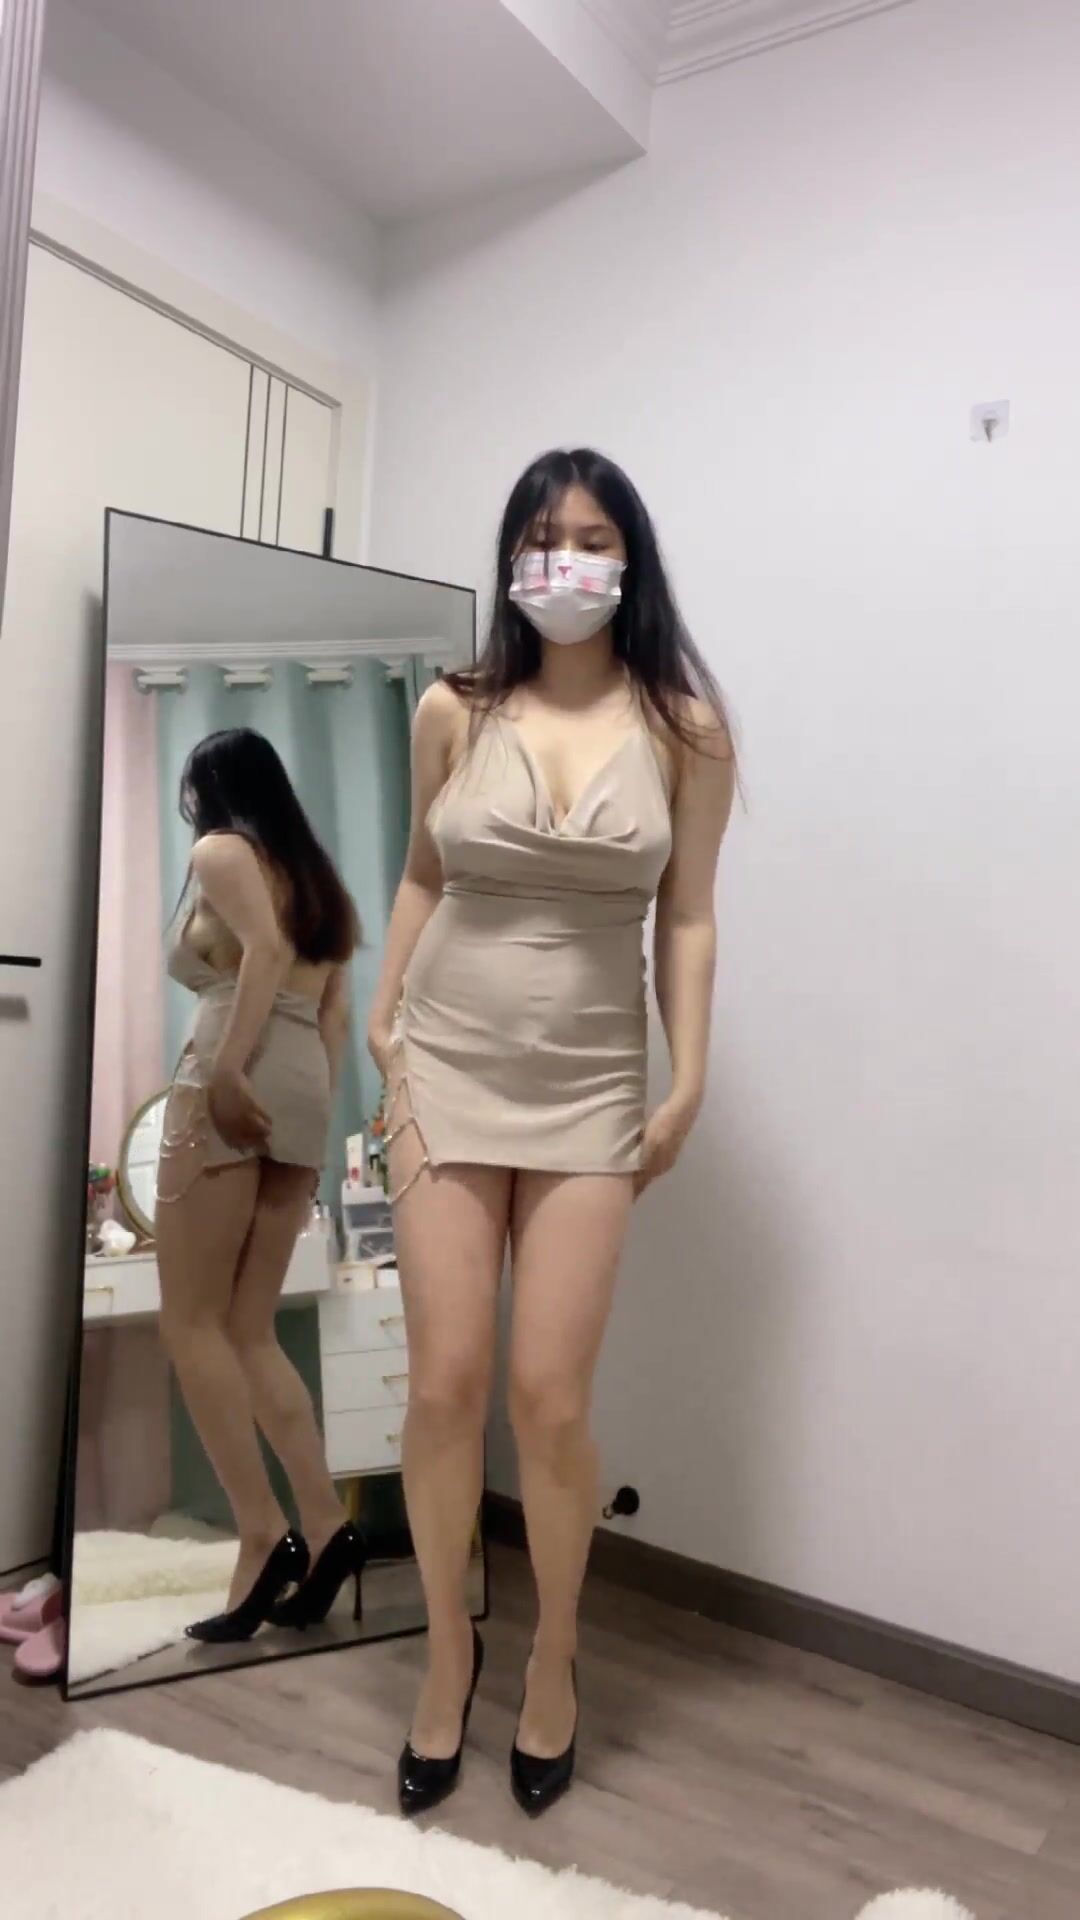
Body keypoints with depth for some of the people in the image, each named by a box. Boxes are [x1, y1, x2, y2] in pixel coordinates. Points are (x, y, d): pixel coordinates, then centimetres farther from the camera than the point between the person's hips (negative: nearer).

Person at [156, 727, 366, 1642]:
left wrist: (228, 1071, -20)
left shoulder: (220, 851, 6)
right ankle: (326, 1527, 1)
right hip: (306, 1092, 7)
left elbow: (266, 948, -15)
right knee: (250, 1333, 9)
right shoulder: (315, 875, 26)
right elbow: (336, 1010, 18)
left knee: (192, 1323, -1)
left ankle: (266, 1538, -6)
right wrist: (312, 1105, 15)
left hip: (242, 1080, -7)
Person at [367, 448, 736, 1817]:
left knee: (549, 1397, 1)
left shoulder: (684, 727, -3)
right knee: (445, 1382, 4)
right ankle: (447, 1649, 29)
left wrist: (690, 1083, -3)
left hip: (589, 1088, -1)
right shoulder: (453, 712, 0)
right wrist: (381, 1031, 7)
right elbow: (420, 878, 10)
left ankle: (552, 1660, 29)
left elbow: (686, 917, 0)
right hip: (447, 1070, 1)